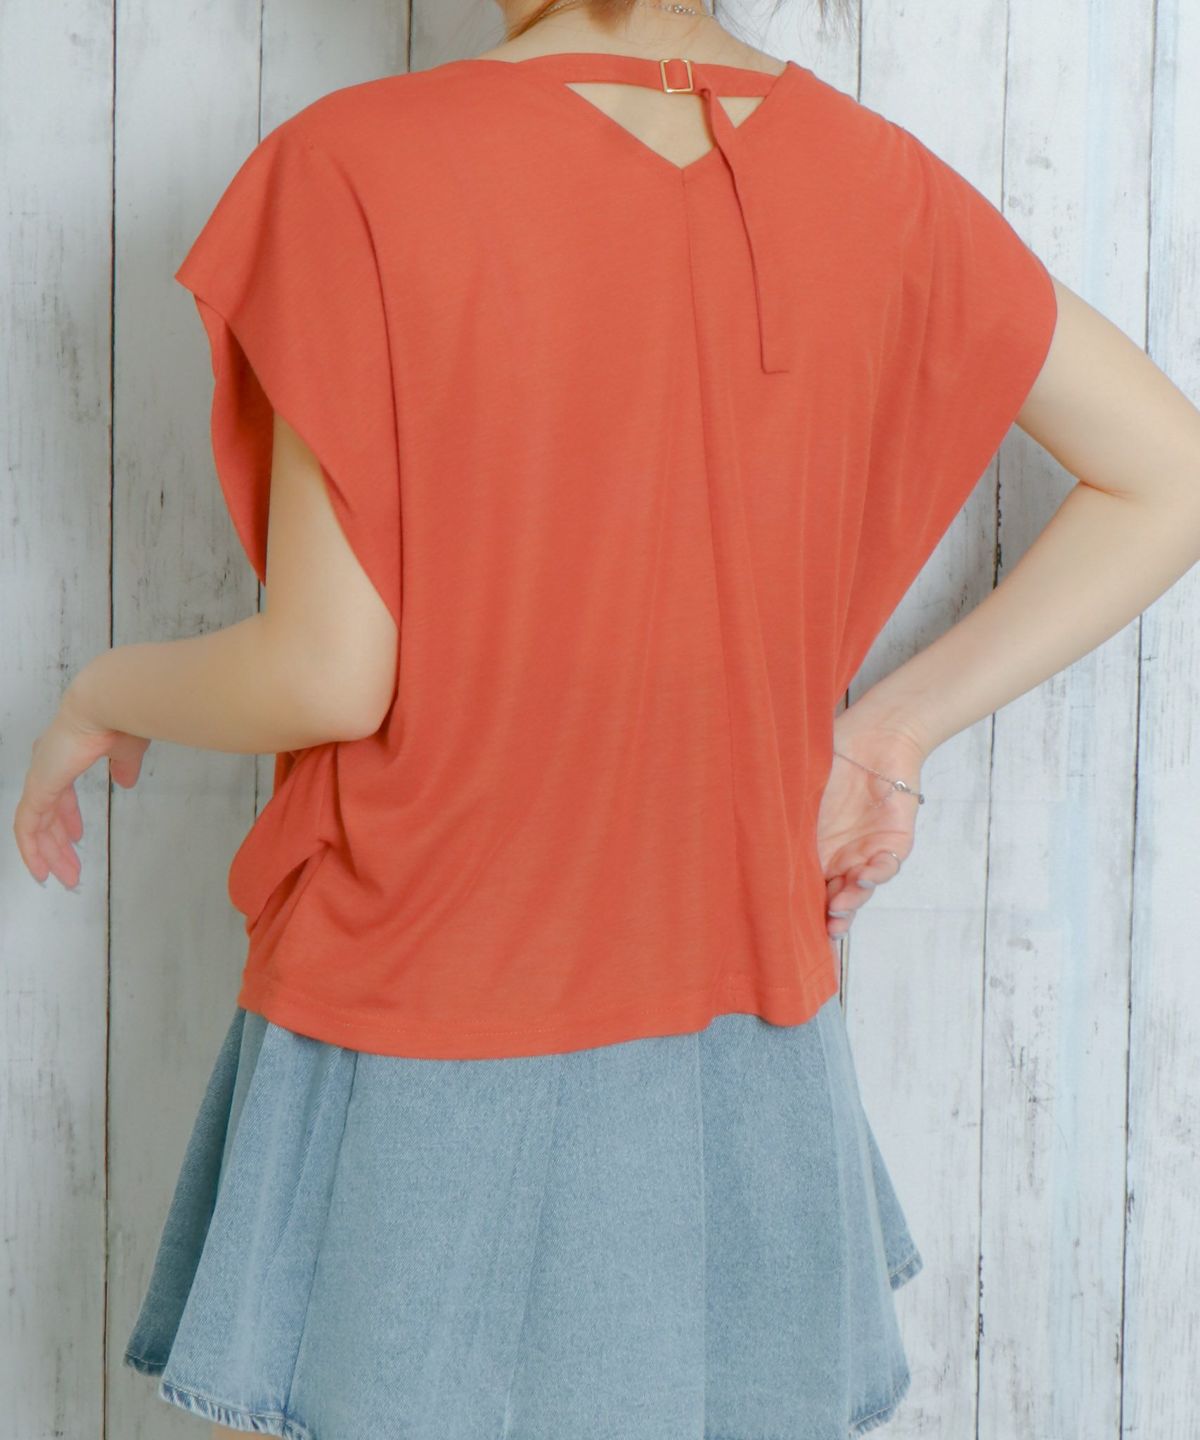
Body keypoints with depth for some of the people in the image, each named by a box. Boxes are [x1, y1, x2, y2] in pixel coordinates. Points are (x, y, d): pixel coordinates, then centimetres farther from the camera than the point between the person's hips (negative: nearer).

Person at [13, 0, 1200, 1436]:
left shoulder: (361, 163, -16)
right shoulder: (866, 175, -1)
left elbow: (331, 678, -15)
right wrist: (891, 721, 6)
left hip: (416, 1060, -4)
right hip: (743, 1034, 5)